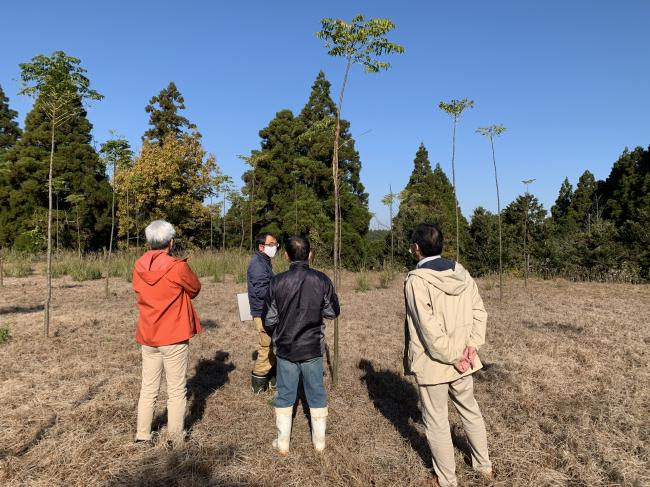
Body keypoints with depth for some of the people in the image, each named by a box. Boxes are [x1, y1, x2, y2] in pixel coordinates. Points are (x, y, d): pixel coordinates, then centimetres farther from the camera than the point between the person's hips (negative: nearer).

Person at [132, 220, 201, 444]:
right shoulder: (177, 267, -18)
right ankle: (176, 438, 17)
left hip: (147, 336, 5)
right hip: (174, 337, -5)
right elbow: (195, 289, -3)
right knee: (177, 391, 8)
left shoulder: (139, 267, -1)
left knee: (148, 389, 18)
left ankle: (142, 434, 26)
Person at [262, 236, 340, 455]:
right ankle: (319, 441, 27)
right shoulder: (322, 280, -11)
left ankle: (283, 443, 25)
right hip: (313, 348, 1)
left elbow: (268, 320, -6)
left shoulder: (278, 281, -12)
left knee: (285, 396, 14)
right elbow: (333, 312, -1)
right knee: (317, 395, 15)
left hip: (285, 349, 0)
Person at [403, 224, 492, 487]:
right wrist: (472, 346, -5)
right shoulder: (461, 273, -1)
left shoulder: (416, 280, -21)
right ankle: (484, 465, 43)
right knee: (470, 411, 25)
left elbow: (430, 329, -24)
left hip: (432, 364, -6)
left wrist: (452, 357, -14)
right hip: (463, 360, 7)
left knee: (436, 422, 11)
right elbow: (479, 312, 0)